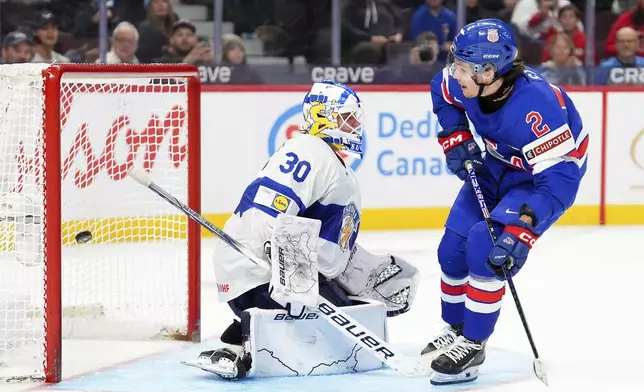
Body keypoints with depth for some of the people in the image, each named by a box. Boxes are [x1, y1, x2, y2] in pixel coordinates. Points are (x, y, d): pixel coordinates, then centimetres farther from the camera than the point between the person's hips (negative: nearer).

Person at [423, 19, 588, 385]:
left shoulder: (534, 106, -41)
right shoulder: (467, 82, -20)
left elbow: (560, 177, -40)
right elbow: (443, 92, 7)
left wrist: (522, 230, -46)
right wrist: (456, 138, -4)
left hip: (544, 176, -7)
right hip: (497, 164, 7)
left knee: (485, 248, -21)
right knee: (453, 248, 6)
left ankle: (473, 345, -7)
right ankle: (455, 329, 28)